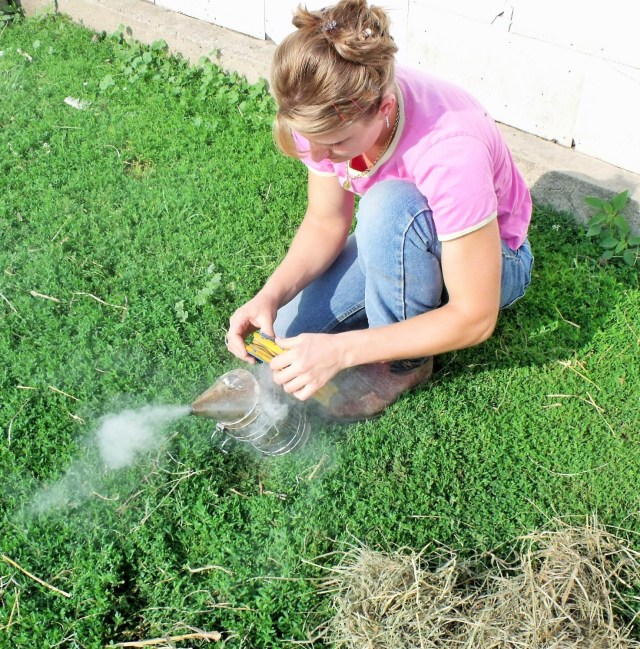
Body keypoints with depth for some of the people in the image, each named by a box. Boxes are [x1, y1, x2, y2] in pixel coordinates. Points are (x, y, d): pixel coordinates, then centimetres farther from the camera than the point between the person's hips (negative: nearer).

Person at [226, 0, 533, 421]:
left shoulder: (449, 151, -39)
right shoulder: (329, 111, -22)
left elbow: (476, 319, -32)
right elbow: (326, 223, -7)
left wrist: (341, 350, -37)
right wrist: (271, 295, -25)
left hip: (494, 259, -5)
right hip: (395, 243, 5)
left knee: (391, 205, -37)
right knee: (287, 333, -9)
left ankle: (405, 361, -12)